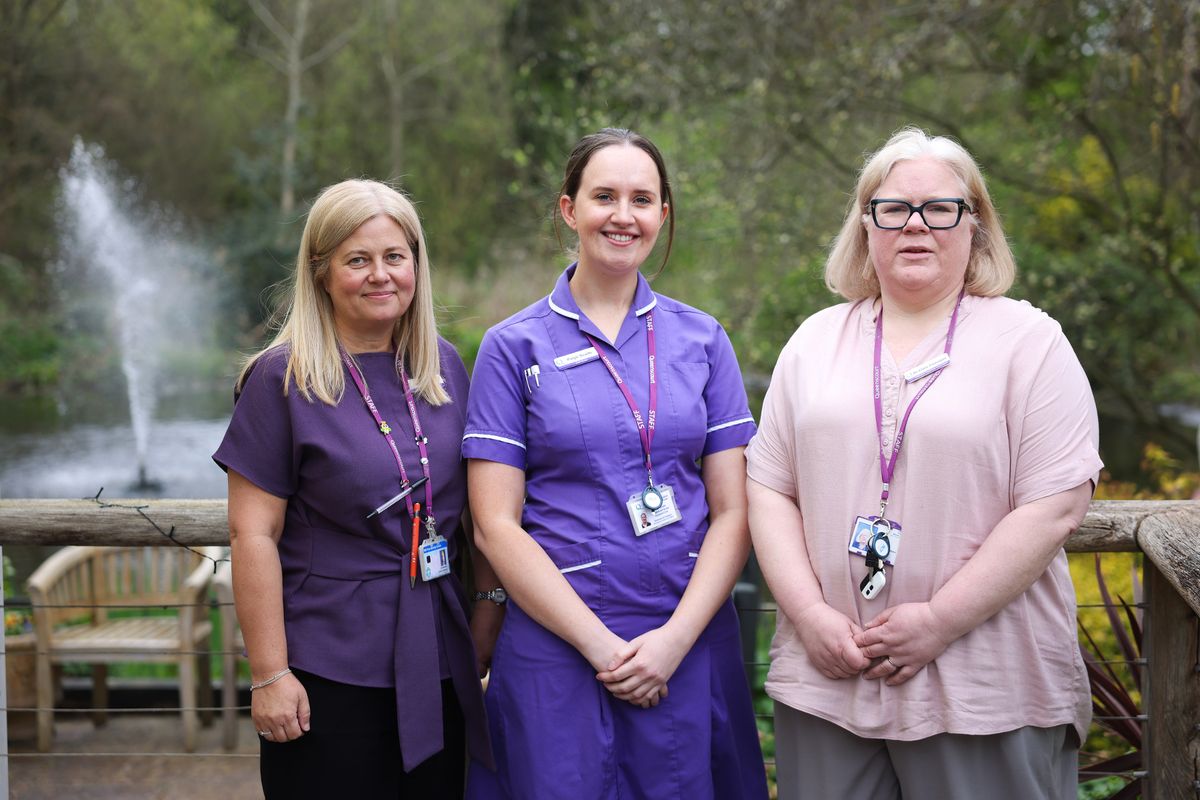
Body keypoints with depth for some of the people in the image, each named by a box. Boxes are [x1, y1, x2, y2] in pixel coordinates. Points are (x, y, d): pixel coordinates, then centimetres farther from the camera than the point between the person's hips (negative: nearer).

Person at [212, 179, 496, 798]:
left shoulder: (445, 367, 7)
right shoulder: (281, 379, -8)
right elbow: (253, 535, -10)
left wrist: (493, 623, 10)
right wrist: (268, 676, -12)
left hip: (440, 664, 5)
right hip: (330, 673, -5)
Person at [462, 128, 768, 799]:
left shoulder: (704, 341, 7)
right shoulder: (515, 347, 1)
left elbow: (733, 511, 3)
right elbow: (496, 525, -4)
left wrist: (676, 640, -10)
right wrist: (600, 644, -11)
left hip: (689, 652, 2)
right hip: (556, 652, -2)